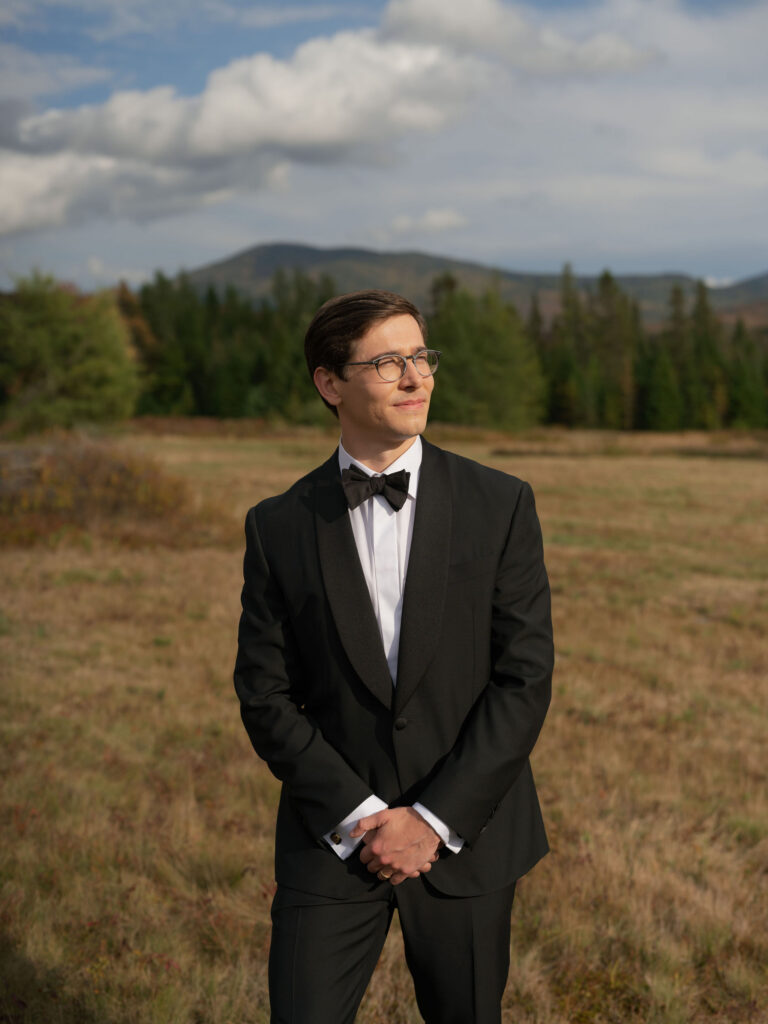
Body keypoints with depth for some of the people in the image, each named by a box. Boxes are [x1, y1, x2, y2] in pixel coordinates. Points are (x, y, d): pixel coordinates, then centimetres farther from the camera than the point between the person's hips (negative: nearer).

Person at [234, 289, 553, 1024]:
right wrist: (360, 817, -12)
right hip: (333, 840, 0)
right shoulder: (279, 527, -1)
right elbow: (265, 696, -2)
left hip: (466, 833, 0)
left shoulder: (500, 506, -4)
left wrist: (432, 819, -12)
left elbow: (524, 679, -7)